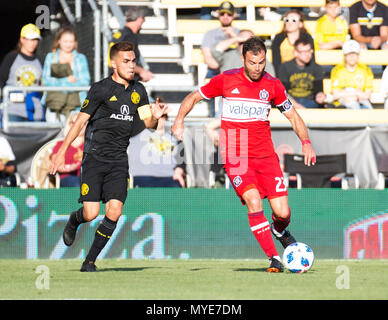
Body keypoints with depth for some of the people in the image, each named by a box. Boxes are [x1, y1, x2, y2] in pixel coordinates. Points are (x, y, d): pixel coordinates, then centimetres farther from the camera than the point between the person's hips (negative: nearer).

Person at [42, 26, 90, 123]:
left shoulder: (81, 58, 13)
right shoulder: (51, 57, 15)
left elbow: (85, 81, 3)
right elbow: (45, 80, 6)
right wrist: (66, 81, -8)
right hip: (54, 103, 1)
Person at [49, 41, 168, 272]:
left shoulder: (138, 90, 10)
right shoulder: (101, 89, -7)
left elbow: (147, 122, 9)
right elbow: (80, 121, -4)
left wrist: (154, 117, -15)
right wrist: (62, 152, -7)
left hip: (119, 159, 4)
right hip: (95, 157, -4)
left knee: (114, 213, -10)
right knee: (91, 214, -10)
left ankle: (90, 260, 5)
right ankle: (74, 221, 28)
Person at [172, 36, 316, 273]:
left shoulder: (273, 85, 3)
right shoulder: (226, 80, -2)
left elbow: (293, 115, 14)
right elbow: (193, 97, 9)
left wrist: (306, 142, 0)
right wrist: (180, 120, -8)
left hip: (265, 155, 2)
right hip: (235, 157, -2)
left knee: (282, 212, -7)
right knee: (254, 202, -23)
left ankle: (280, 231, 32)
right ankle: (274, 258, -15)